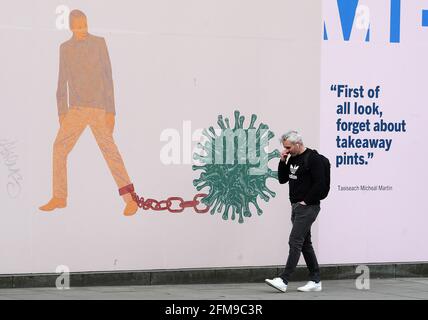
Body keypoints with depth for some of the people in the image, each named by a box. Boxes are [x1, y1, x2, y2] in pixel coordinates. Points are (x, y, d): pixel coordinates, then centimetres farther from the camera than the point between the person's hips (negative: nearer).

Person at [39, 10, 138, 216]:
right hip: (76, 109, 4)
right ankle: (59, 198, 11)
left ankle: (129, 198, -16)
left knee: (109, 150, -12)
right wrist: (61, 112, 9)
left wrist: (111, 111, -8)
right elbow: (62, 82, 15)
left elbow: (107, 77, -3)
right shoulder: (65, 48, 10)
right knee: (60, 148, 2)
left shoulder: (99, 43, -1)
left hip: (98, 109, -4)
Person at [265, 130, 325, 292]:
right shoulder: (292, 159, 12)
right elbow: (282, 179, 15)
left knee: (295, 242, -13)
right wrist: (283, 161, 1)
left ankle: (283, 280, -17)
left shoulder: (312, 158, -15)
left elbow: (319, 183, -20)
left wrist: (306, 201, -16)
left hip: (308, 207, -10)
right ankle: (315, 281, 15)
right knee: (305, 243, 11)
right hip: (296, 206, 10)